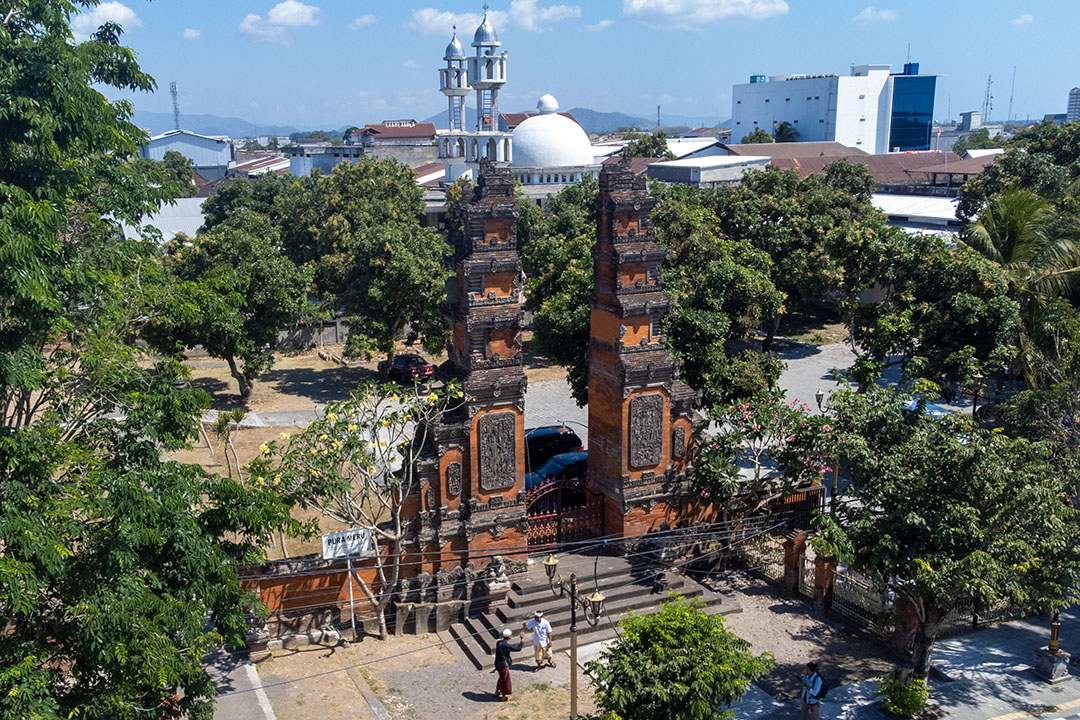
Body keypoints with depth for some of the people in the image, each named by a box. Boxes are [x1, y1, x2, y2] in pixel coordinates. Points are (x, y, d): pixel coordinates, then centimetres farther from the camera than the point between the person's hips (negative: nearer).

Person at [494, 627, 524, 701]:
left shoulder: (499, 642, -1)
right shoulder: (505, 645, -28)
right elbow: (518, 648, -25)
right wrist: (522, 639, -16)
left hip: (498, 664, 9)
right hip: (504, 665, -9)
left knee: (502, 678, 29)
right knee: (505, 679, 10)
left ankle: (497, 691, 46)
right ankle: (504, 696, 26)